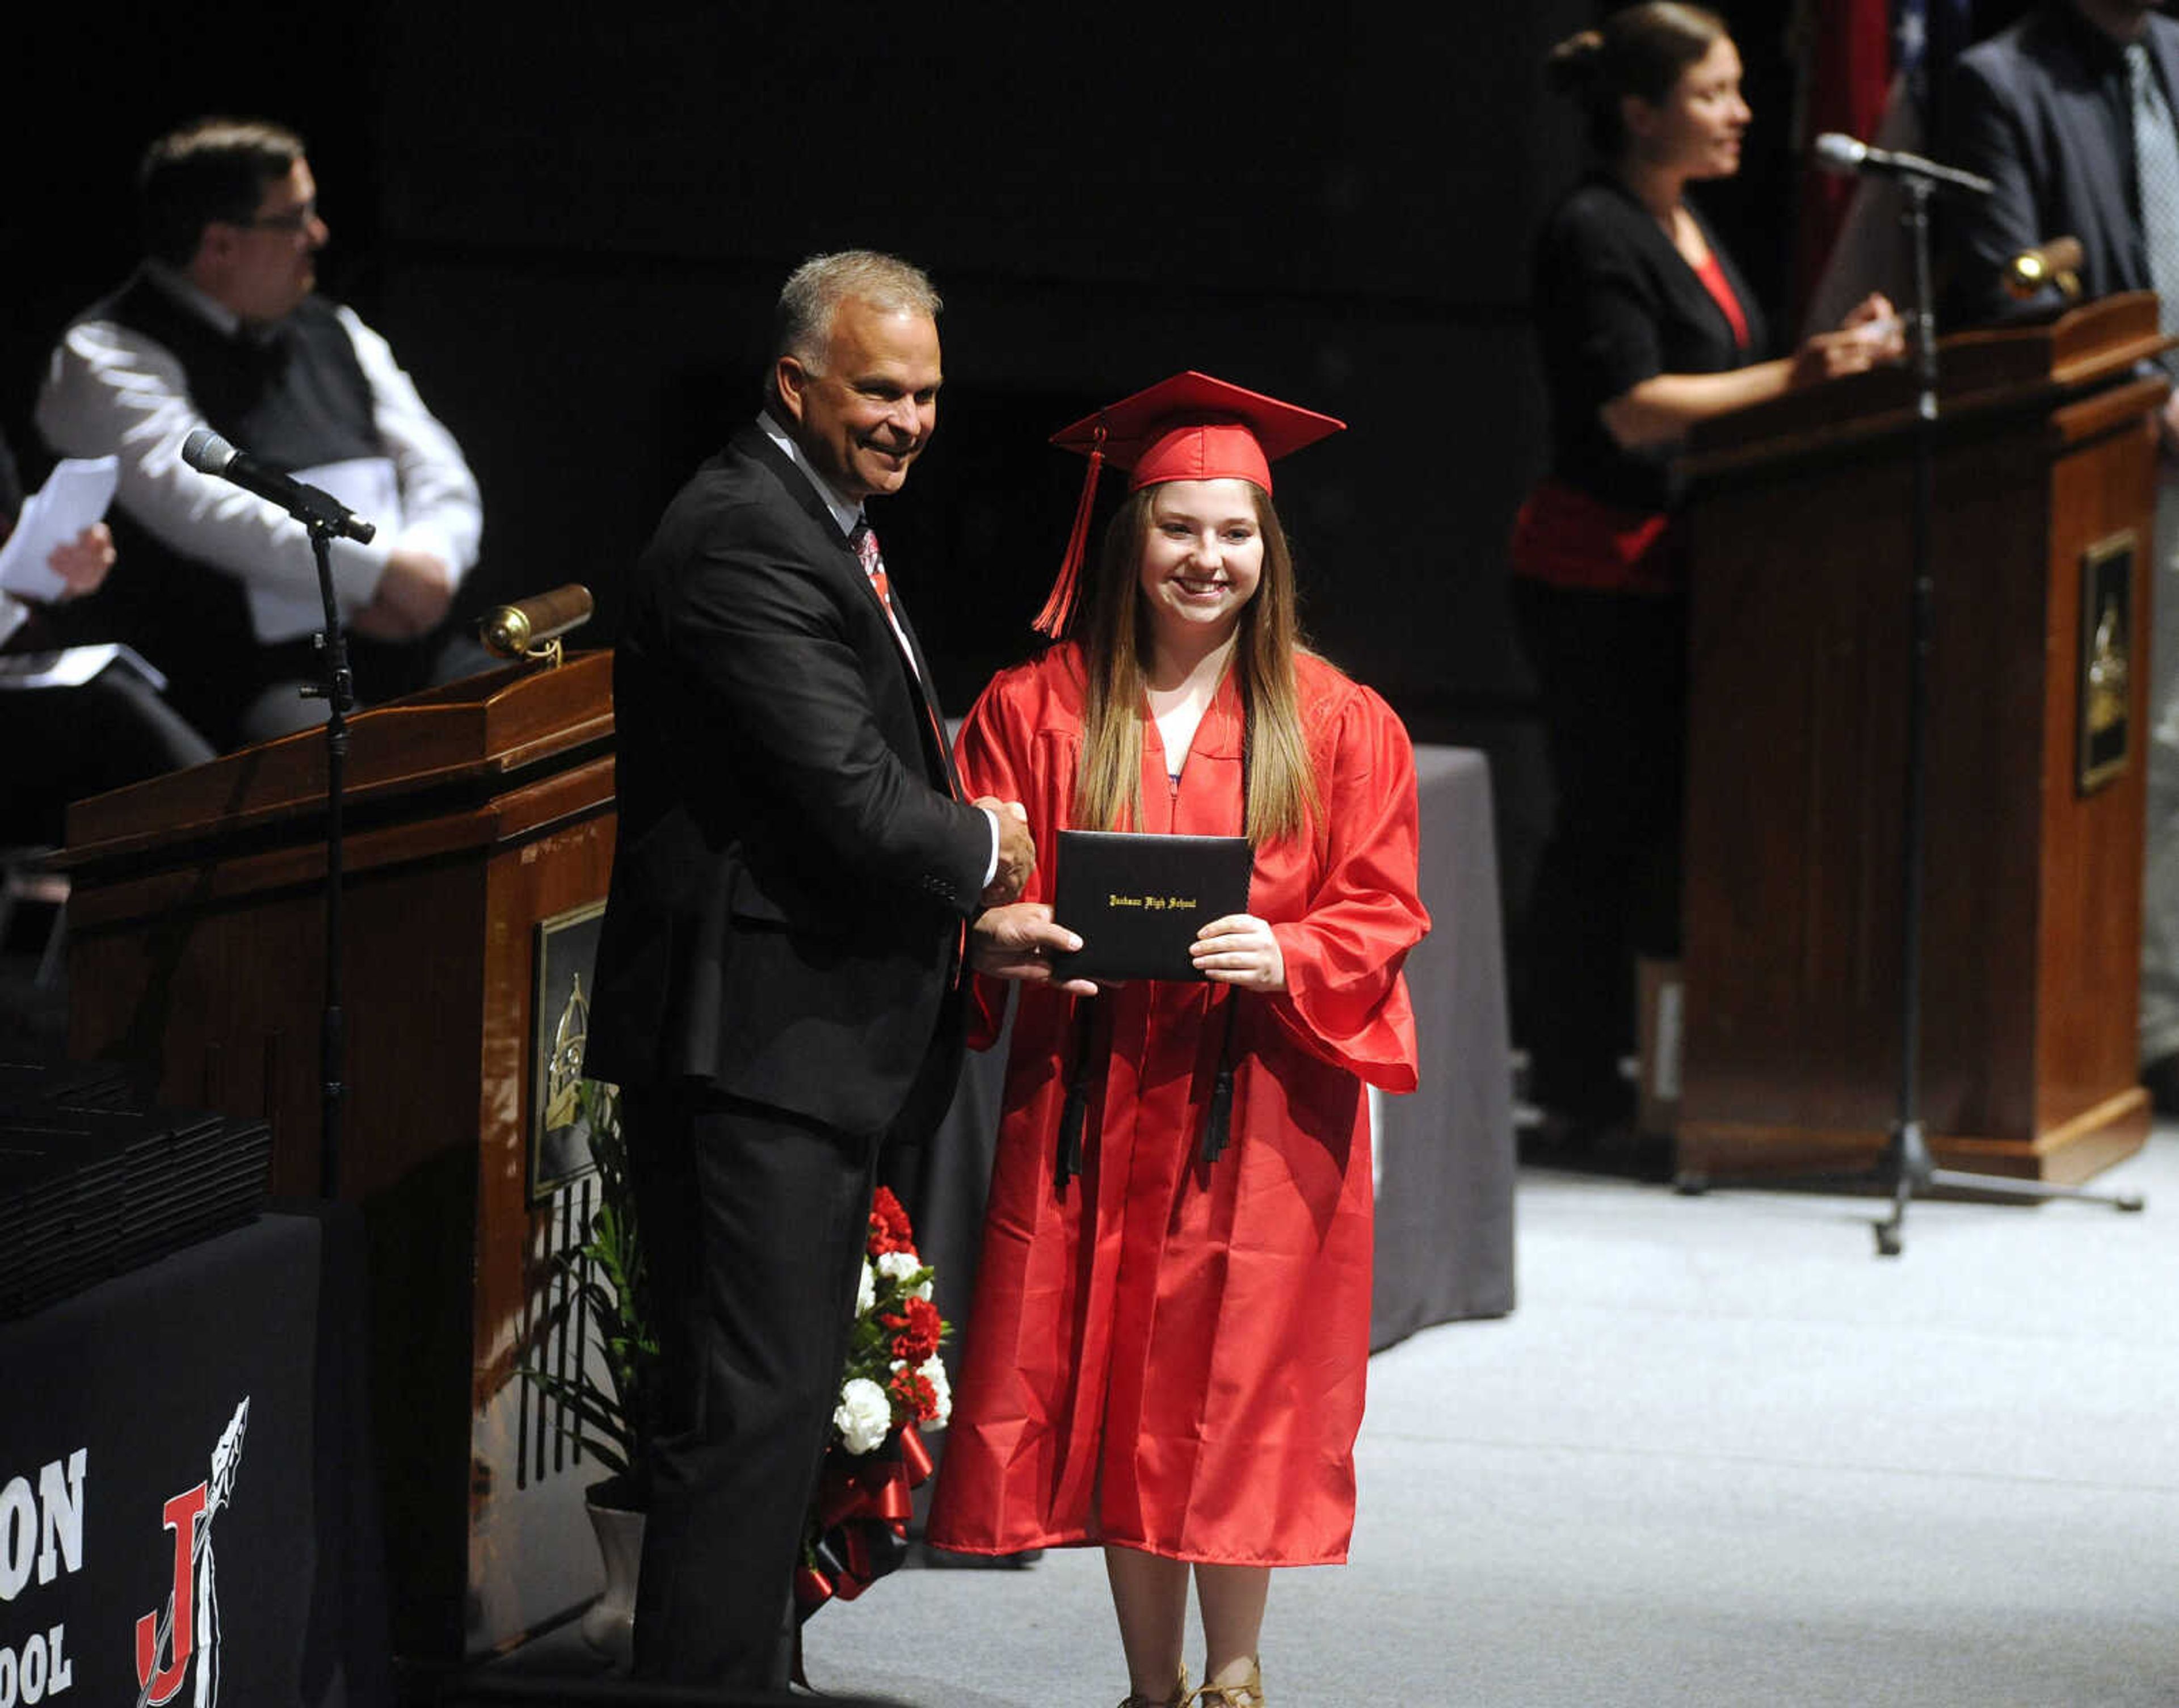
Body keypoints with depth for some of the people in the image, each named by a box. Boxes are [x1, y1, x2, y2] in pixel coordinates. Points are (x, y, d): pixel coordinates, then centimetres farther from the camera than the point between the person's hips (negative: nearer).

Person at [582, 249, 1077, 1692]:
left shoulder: (828, 532, 17)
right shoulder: (744, 541, -17)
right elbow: (850, 800, -24)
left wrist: (966, 915, 5)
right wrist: (982, 852, -5)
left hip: (823, 1043, 11)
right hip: (755, 1039, -11)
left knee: (789, 1401, 15)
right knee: (755, 1409, -10)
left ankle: (748, 1674, 21)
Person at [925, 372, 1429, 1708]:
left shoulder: (1339, 725, 3)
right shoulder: (1036, 710, 5)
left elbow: (1381, 914, 0)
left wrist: (1283, 957, -19)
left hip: (1260, 1110, -1)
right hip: (1094, 1108, 1)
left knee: (1237, 1397, -2)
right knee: (1119, 1397, 4)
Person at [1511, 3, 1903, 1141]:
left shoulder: (1684, 231, 16)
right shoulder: (1595, 236, -14)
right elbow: (1634, 407, -21)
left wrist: (1831, 353, 7)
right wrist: (1792, 379, -23)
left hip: (1667, 571, 10)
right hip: (1597, 570, -10)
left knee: (1667, 813, 11)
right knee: (1609, 821, -5)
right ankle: (1577, 1088, 3)